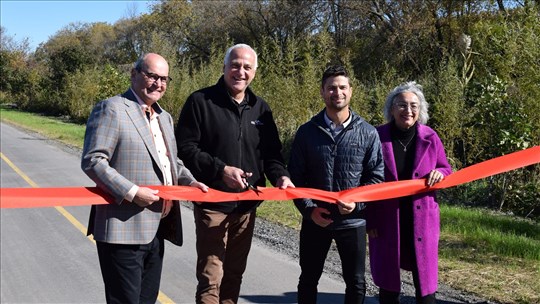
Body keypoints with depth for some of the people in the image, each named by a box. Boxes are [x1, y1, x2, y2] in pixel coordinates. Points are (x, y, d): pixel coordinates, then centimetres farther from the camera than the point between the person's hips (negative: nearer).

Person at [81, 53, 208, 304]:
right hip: (124, 229, -8)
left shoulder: (164, 117, 18)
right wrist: (132, 192, -23)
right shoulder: (111, 109, -9)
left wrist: (189, 181, 8)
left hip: (155, 230, 9)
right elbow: (92, 161, -17)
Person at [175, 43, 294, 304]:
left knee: (234, 275, 16)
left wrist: (280, 175, -9)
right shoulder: (201, 101, -6)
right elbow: (184, 148, -12)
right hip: (212, 203, -5)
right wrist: (221, 170, -22)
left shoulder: (260, 108, 10)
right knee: (210, 277, -2)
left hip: (247, 206, 5)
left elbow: (271, 152, 11)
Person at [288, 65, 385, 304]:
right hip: (315, 220, 0)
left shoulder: (367, 133, -2)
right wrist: (309, 209, -12)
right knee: (308, 280, 15)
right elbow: (295, 176, 0)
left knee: (356, 283, 11)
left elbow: (376, 177, 0)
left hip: (353, 221, 0)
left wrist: (357, 201, -16)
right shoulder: (307, 131, -1)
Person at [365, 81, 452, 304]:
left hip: (422, 220, 1)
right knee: (387, 282, 11)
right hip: (385, 221, -1)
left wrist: (439, 174, -14)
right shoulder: (377, 137, -6)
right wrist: (370, 220, -5)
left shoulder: (430, 138, 0)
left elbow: (446, 170, 12)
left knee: (425, 279, 7)